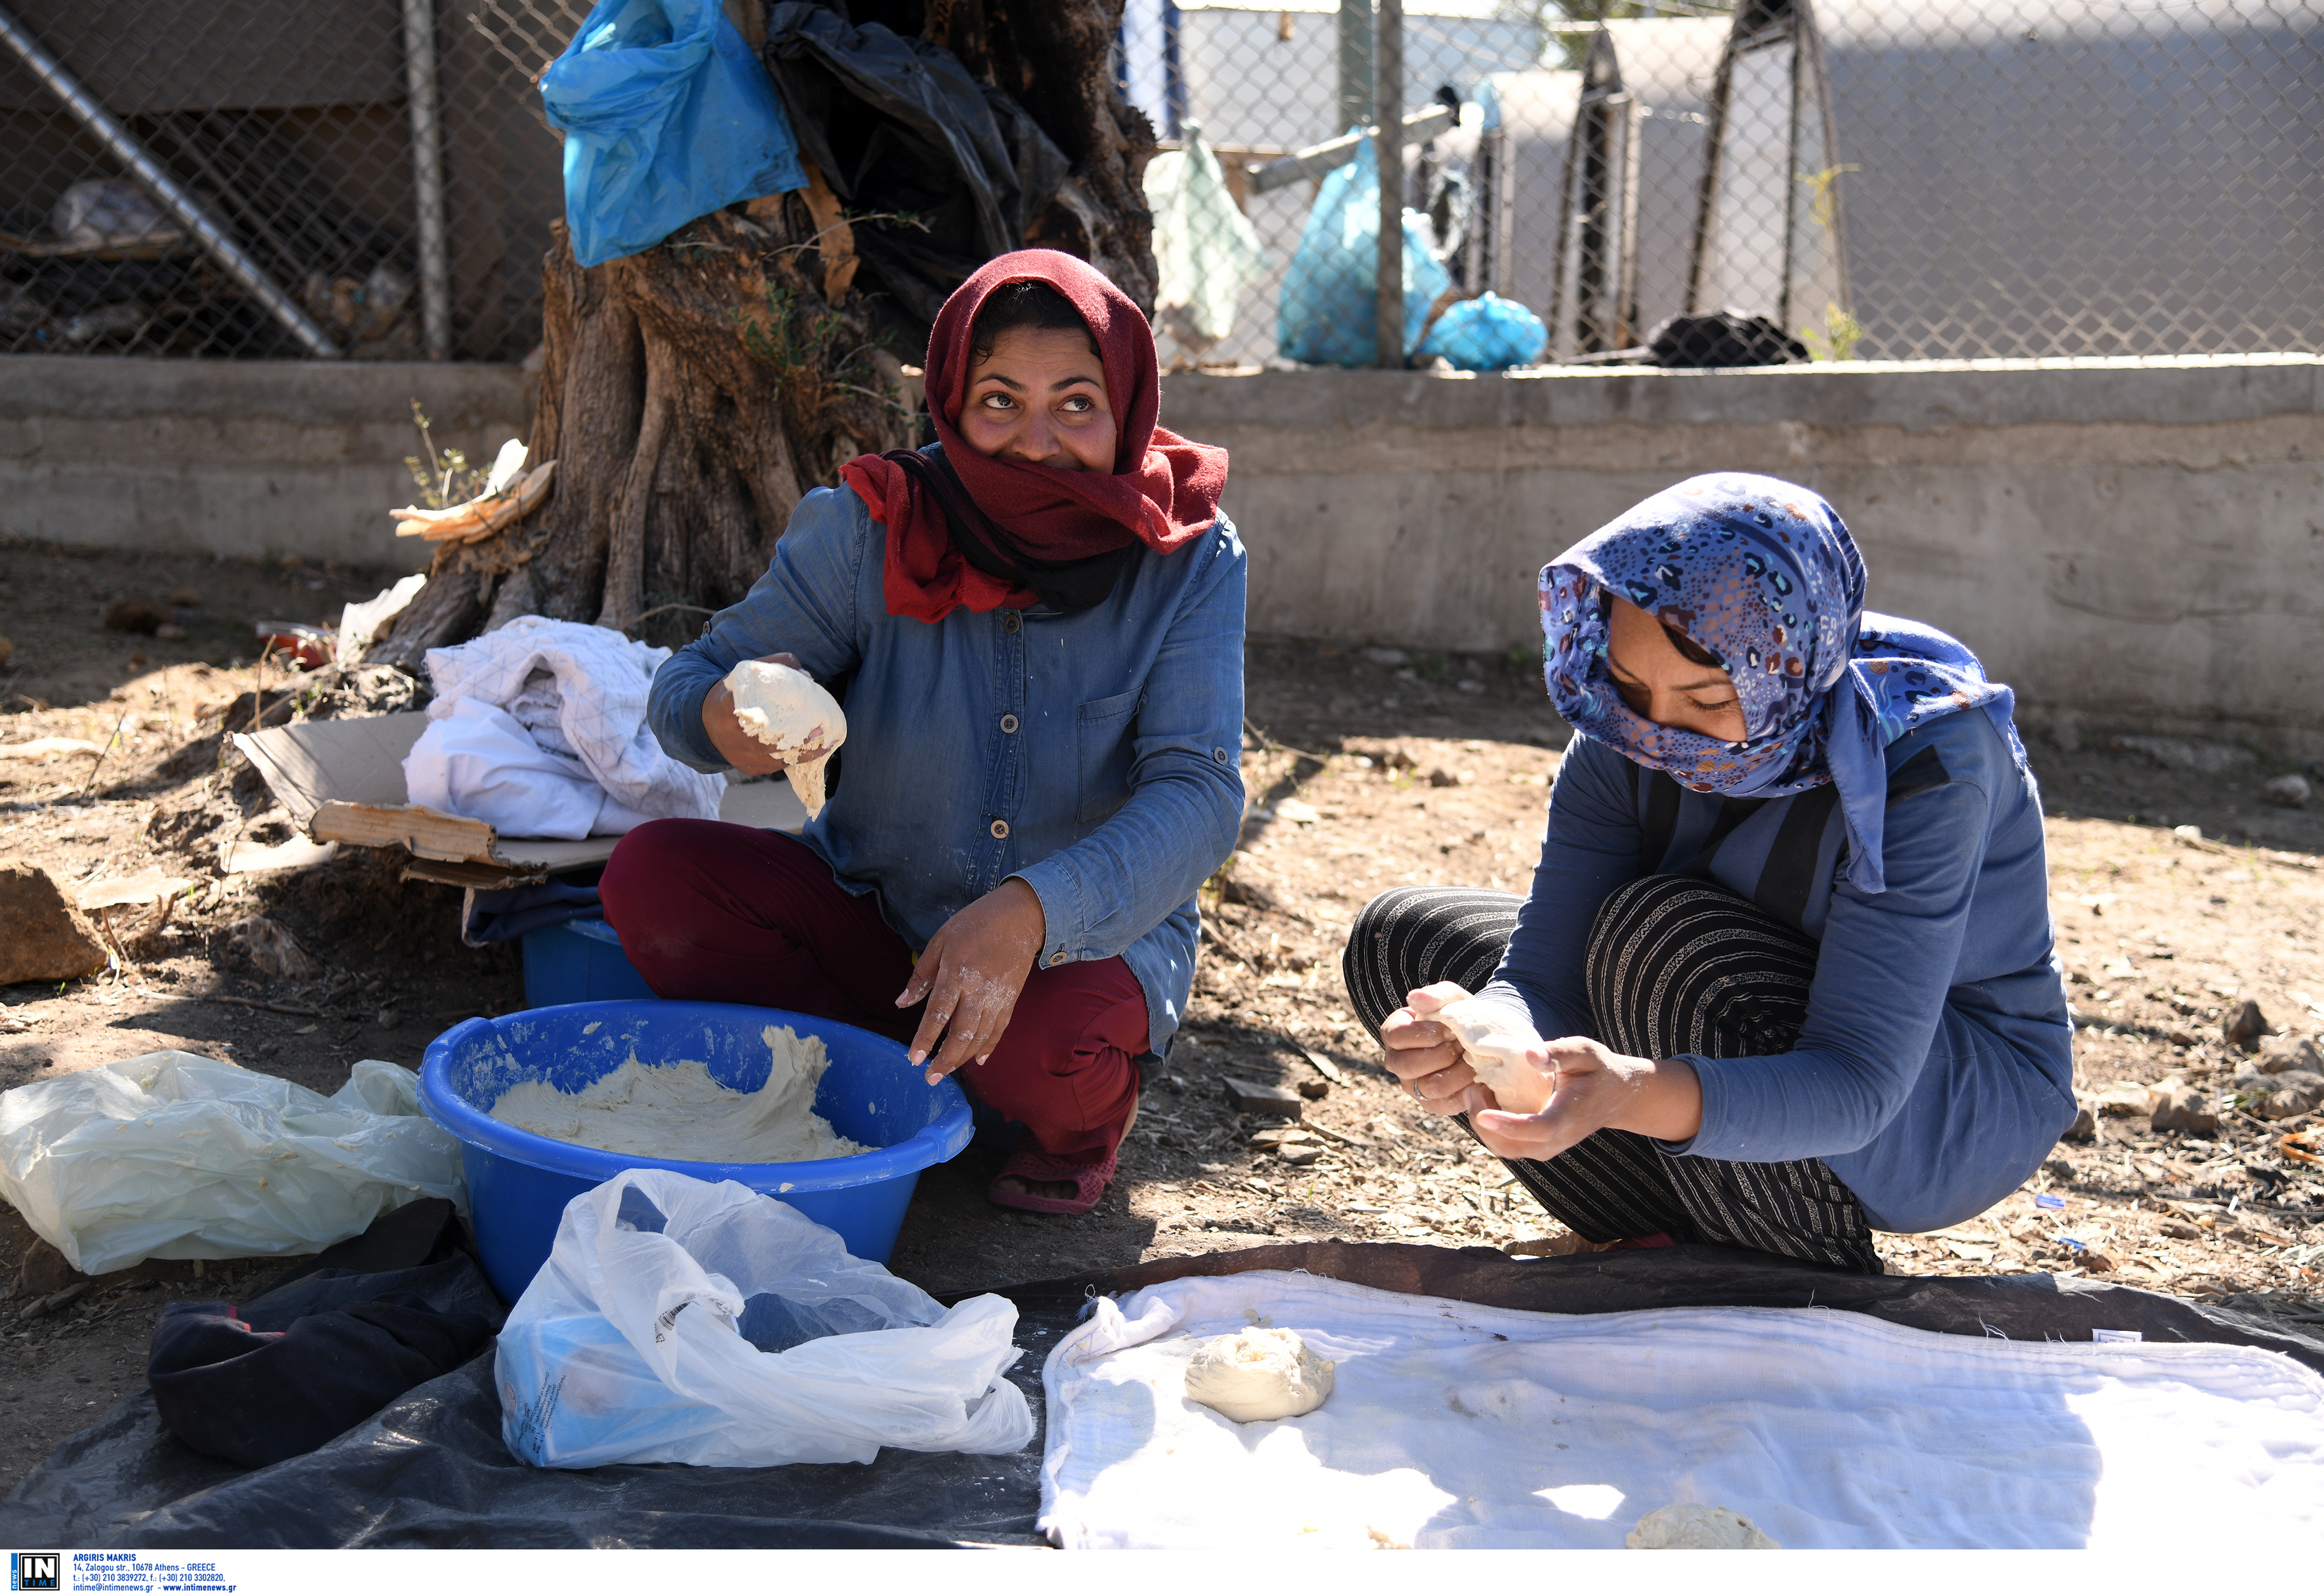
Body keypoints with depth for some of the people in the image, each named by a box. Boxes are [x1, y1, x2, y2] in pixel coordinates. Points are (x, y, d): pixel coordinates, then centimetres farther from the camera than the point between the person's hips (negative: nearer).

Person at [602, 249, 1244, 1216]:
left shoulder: (1188, 560, -14)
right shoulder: (873, 531, -12)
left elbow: (1199, 793, -22)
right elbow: (685, 683, -7)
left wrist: (1030, 912, -41)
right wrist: (722, 719, -35)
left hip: (1088, 940, -2)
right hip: (876, 912, 2)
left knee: (1046, 1048, -35)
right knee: (652, 874, -19)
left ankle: (1081, 1117, 3)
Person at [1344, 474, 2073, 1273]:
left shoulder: (1924, 755, -31)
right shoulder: (1625, 739, -15)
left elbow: (1856, 1088, -36)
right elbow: (1545, 977, -19)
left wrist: (1637, 1097, -53)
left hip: (1967, 1103, -6)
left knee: (1659, 931, -33)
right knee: (1400, 936, -4)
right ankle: (1698, 1255, -3)